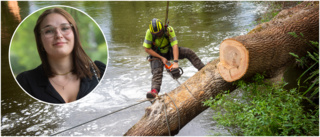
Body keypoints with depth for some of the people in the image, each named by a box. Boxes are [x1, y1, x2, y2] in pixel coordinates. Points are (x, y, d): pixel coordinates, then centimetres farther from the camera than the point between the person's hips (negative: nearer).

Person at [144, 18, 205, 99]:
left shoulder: (169, 30, -26)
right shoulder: (149, 32, -26)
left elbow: (175, 46, -31)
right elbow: (147, 49, -20)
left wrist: (175, 62, -42)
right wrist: (161, 58, -23)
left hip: (168, 51, 2)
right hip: (156, 54, -1)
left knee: (188, 52, -17)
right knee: (157, 72, -27)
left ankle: (203, 69, -12)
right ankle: (154, 91, -43)